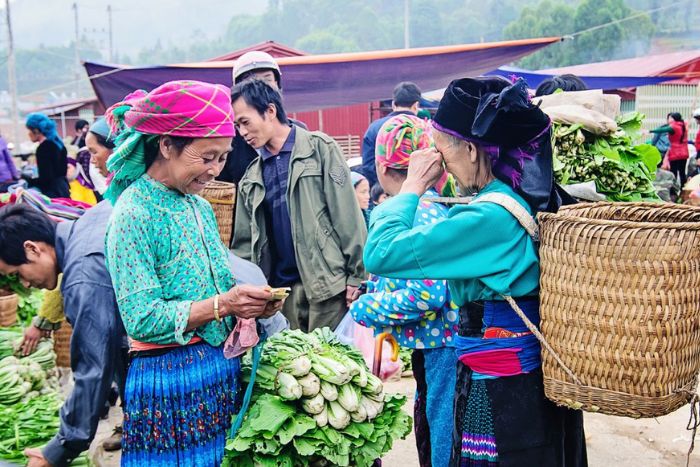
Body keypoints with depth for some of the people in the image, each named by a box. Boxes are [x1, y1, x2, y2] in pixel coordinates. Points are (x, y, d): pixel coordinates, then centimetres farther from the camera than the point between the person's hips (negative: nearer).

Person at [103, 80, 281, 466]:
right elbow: (141, 319, -18)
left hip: (223, 371, 7)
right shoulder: (134, 214, -15)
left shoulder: (200, 207, 8)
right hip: (171, 381, -7)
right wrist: (222, 304, -24)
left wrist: (250, 302, -4)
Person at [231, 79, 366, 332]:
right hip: (281, 290, 5)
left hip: (327, 282, -4)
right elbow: (244, 244, 15)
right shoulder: (251, 179, 14)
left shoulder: (320, 148, 0)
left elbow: (348, 216, -4)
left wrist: (357, 274, -9)